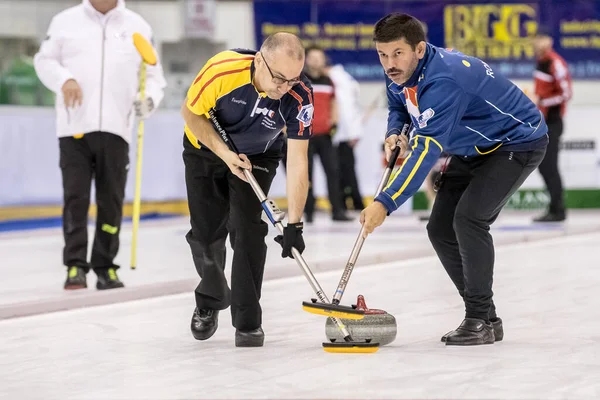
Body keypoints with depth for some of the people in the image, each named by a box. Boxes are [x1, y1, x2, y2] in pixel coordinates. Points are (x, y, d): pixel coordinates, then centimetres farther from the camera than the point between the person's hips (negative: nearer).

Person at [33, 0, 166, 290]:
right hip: (74, 126, -1)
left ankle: (105, 267, 13)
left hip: (115, 128, 1)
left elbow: (153, 76, 13)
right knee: (75, 197, -4)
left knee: (111, 201, 4)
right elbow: (45, 61, 10)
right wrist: (64, 80, -10)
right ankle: (76, 266, -1)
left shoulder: (138, 27, 10)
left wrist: (149, 100, -7)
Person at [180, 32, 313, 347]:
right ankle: (211, 298, 32)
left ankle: (247, 321, -6)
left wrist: (294, 224, -34)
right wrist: (224, 153, -26)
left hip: (257, 157, 0)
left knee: (247, 229, -16)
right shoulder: (222, 69, -36)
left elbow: (297, 160, -30)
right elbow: (191, 112, -17)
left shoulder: (300, 95, -32)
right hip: (206, 149, 0)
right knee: (205, 233, 3)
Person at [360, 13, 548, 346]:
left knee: (468, 218, -25)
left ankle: (479, 321, -14)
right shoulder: (399, 75, -8)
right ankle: (485, 318, 14)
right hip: (474, 149, 10)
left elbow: (426, 151, -42)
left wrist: (385, 204, -47)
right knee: (440, 228, 3)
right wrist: (393, 133, -7)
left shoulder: (443, 80, -36)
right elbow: (397, 106, 16)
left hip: (518, 142, -10)